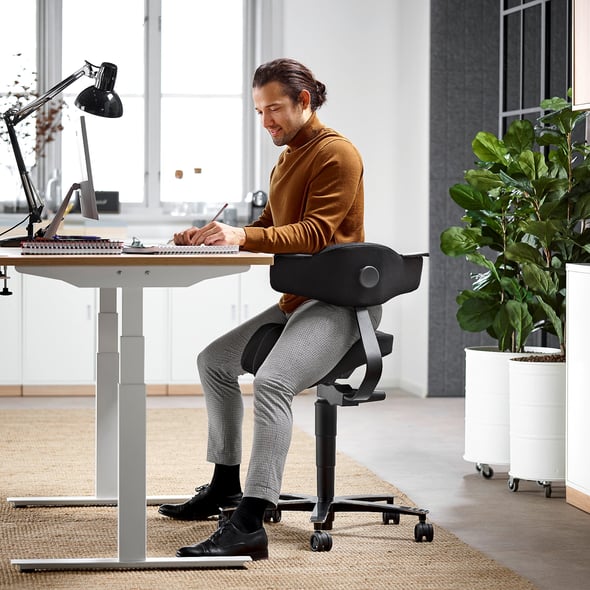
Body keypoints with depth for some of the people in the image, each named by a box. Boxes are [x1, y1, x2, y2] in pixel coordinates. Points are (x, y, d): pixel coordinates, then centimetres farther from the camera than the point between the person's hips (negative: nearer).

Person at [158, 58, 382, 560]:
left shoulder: (337, 154, -12)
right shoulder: (287, 159, 20)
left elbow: (316, 232, -23)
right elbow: (270, 228, 20)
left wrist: (242, 236, -33)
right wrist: (215, 235, 2)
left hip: (340, 302, -11)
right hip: (298, 300, 11)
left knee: (271, 379, -32)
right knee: (214, 361, 18)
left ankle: (250, 526, -40)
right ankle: (226, 485, 29)